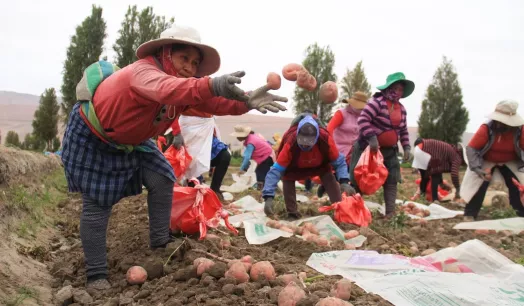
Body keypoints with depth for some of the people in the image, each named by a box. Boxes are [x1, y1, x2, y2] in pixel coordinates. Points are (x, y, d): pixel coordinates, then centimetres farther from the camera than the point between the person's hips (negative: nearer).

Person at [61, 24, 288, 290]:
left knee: (162, 181, -1)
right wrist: (211, 85, -78)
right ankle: (95, 274, 5)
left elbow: (214, 103, -24)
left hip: (128, 140, 8)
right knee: (97, 203, -7)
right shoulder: (143, 71, -36)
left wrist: (245, 101, -45)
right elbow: (166, 89, -60)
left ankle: (160, 245, 14)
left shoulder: (185, 84, -11)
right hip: (91, 136, -8)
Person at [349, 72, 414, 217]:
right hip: (368, 148, -7)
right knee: (359, 181, 0)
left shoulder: (401, 109, 8)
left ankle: (390, 213, 6)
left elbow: (403, 130, 17)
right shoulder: (377, 102, -16)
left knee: (391, 181, 1)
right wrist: (371, 138, -33)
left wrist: (406, 147, 7)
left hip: (389, 151, 7)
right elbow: (363, 119, -26)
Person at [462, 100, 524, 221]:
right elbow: (471, 148, -28)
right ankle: (470, 214, -3)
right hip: (486, 161, -2)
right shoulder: (486, 129, -31)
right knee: (478, 185, -13)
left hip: (510, 162, 2)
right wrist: (477, 169, -37)